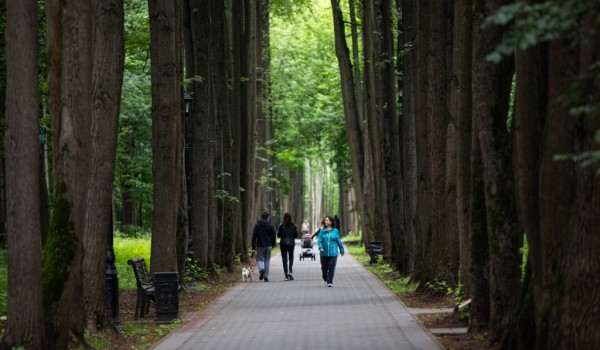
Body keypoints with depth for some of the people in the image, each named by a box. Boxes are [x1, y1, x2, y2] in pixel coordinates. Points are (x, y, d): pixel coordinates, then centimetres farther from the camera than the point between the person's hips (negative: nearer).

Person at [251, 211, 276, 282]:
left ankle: (261, 269, -21)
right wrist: (272, 245, 19)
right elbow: (273, 236, 5)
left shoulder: (257, 225, -4)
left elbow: (254, 236, -4)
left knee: (259, 259, 10)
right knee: (267, 260, 9)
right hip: (268, 246, 1)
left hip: (260, 246, -1)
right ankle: (266, 277, 5)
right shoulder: (271, 226, -1)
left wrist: (253, 246, 2)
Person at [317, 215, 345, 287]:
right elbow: (319, 240, -3)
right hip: (324, 253, 1)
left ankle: (330, 282, -4)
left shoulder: (335, 231, 2)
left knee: (331, 268, -8)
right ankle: (325, 279, 35)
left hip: (333, 253, -1)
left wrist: (342, 250, 13)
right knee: (324, 267, 9)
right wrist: (320, 247, -21)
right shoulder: (322, 231, 3)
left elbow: (339, 241, 8)